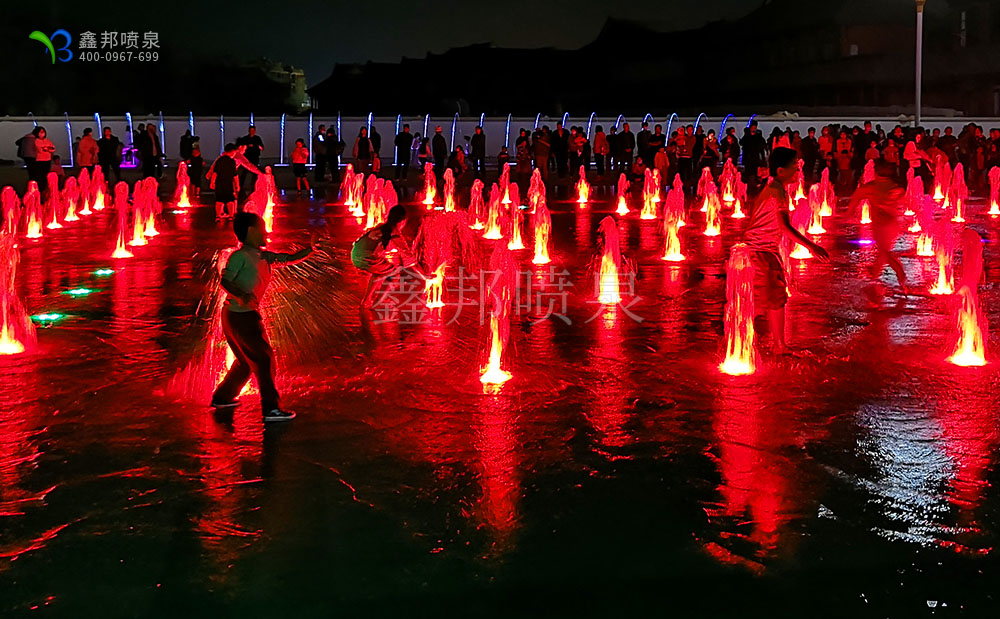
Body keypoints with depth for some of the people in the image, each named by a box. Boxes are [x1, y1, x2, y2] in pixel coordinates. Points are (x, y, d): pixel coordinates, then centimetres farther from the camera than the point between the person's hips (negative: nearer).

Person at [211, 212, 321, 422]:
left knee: (247, 360, 22)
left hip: (246, 315, 9)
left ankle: (222, 397, 35)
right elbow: (225, 280, -23)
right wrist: (241, 295, -39)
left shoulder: (264, 256, 9)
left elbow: (290, 259, 8)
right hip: (240, 316, -9)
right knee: (263, 359, -4)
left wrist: (310, 249, -7)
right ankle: (271, 409, 2)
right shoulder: (240, 256, -15)